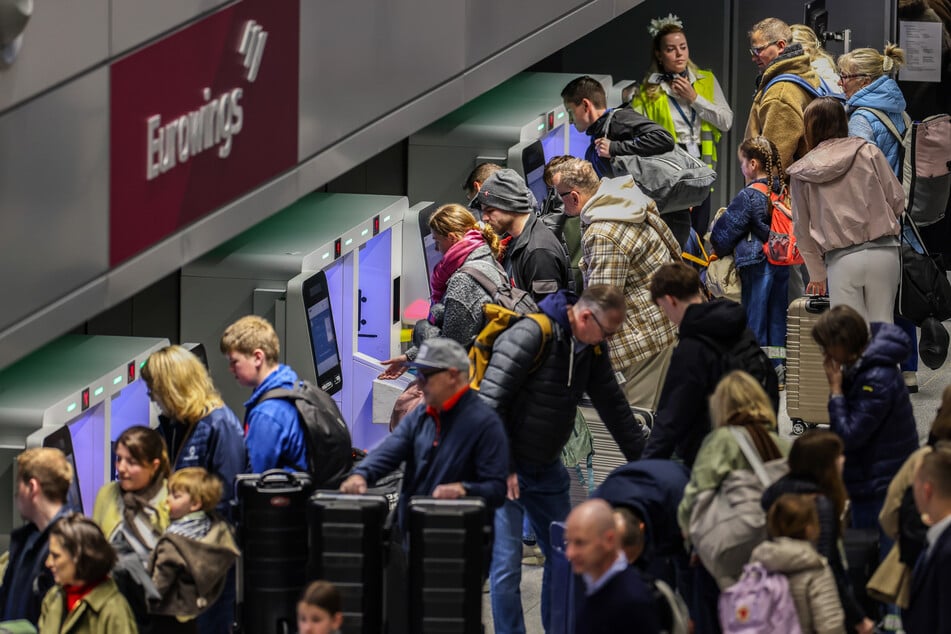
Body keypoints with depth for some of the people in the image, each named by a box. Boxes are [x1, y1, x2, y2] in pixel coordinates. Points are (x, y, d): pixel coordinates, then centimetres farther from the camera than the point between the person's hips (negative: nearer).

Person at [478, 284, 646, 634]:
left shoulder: (589, 349, 4)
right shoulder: (529, 336, -22)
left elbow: (614, 407, 14)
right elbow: (490, 403, -23)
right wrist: (504, 468, -21)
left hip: (547, 467, 8)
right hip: (507, 467, -8)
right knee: (506, 564, -9)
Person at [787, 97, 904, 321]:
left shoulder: (801, 173, 8)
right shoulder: (869, 153, 5)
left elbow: (802, 230, 14)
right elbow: (897, 202, 6)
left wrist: (817, 275, 25)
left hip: (841, 259, -1)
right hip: (882, 252, 1)